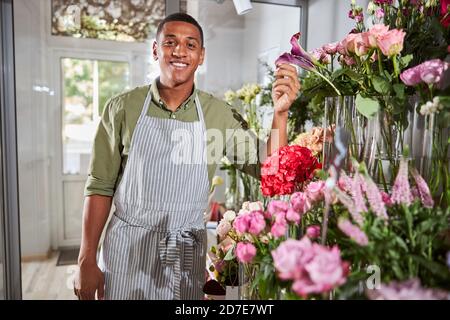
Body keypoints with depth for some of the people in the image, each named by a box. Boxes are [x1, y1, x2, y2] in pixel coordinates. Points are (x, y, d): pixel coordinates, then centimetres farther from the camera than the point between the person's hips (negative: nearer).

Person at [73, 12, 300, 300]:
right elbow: (100, 187, -3)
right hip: (126, 248, 0)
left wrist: (280, 113, -19)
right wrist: (86, 260, -4)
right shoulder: (123, 108, -7)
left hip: (186, 253, 1)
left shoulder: (219, 114, -4)